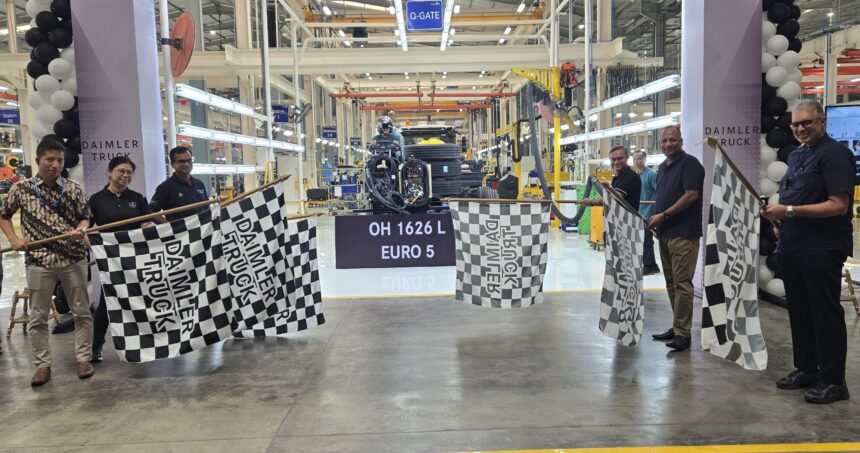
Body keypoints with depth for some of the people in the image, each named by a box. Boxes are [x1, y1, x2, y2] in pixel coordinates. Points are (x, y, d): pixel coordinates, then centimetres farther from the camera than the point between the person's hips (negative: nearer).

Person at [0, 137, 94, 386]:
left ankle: (83, 358, 17)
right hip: (38, 260, 0)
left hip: (73, 258, 0)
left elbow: (86, 217, 8)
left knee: (82, 311, 4)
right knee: (38, 316, 5)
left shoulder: (73, 189, 3)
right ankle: (43, 365, 17)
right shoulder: (21, 188, 2)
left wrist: (80, 229, -13)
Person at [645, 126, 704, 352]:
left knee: (682, 283, -8)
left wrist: (664, 215, -15)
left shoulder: (689, 163, -7)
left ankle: (682, 333, -4)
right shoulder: (663, 167, 18)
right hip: (665, 232, 9)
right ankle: (677, 327, 21)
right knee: (671, 282, 12)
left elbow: (691, 195, -16)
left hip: (683, 232, -9)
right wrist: (655, 219, 9)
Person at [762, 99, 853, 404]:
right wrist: (776, 214, 6)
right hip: (792, 248, 9)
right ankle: (806, 370, 27)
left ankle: (833, 381, 10)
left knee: (826, 314, 0)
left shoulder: (835, 154, -11)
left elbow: (838, 205, -20)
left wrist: (789, 211, -22)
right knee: (799, 311, 15)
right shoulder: (796, 156, 16)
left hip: (822, 250, -9)